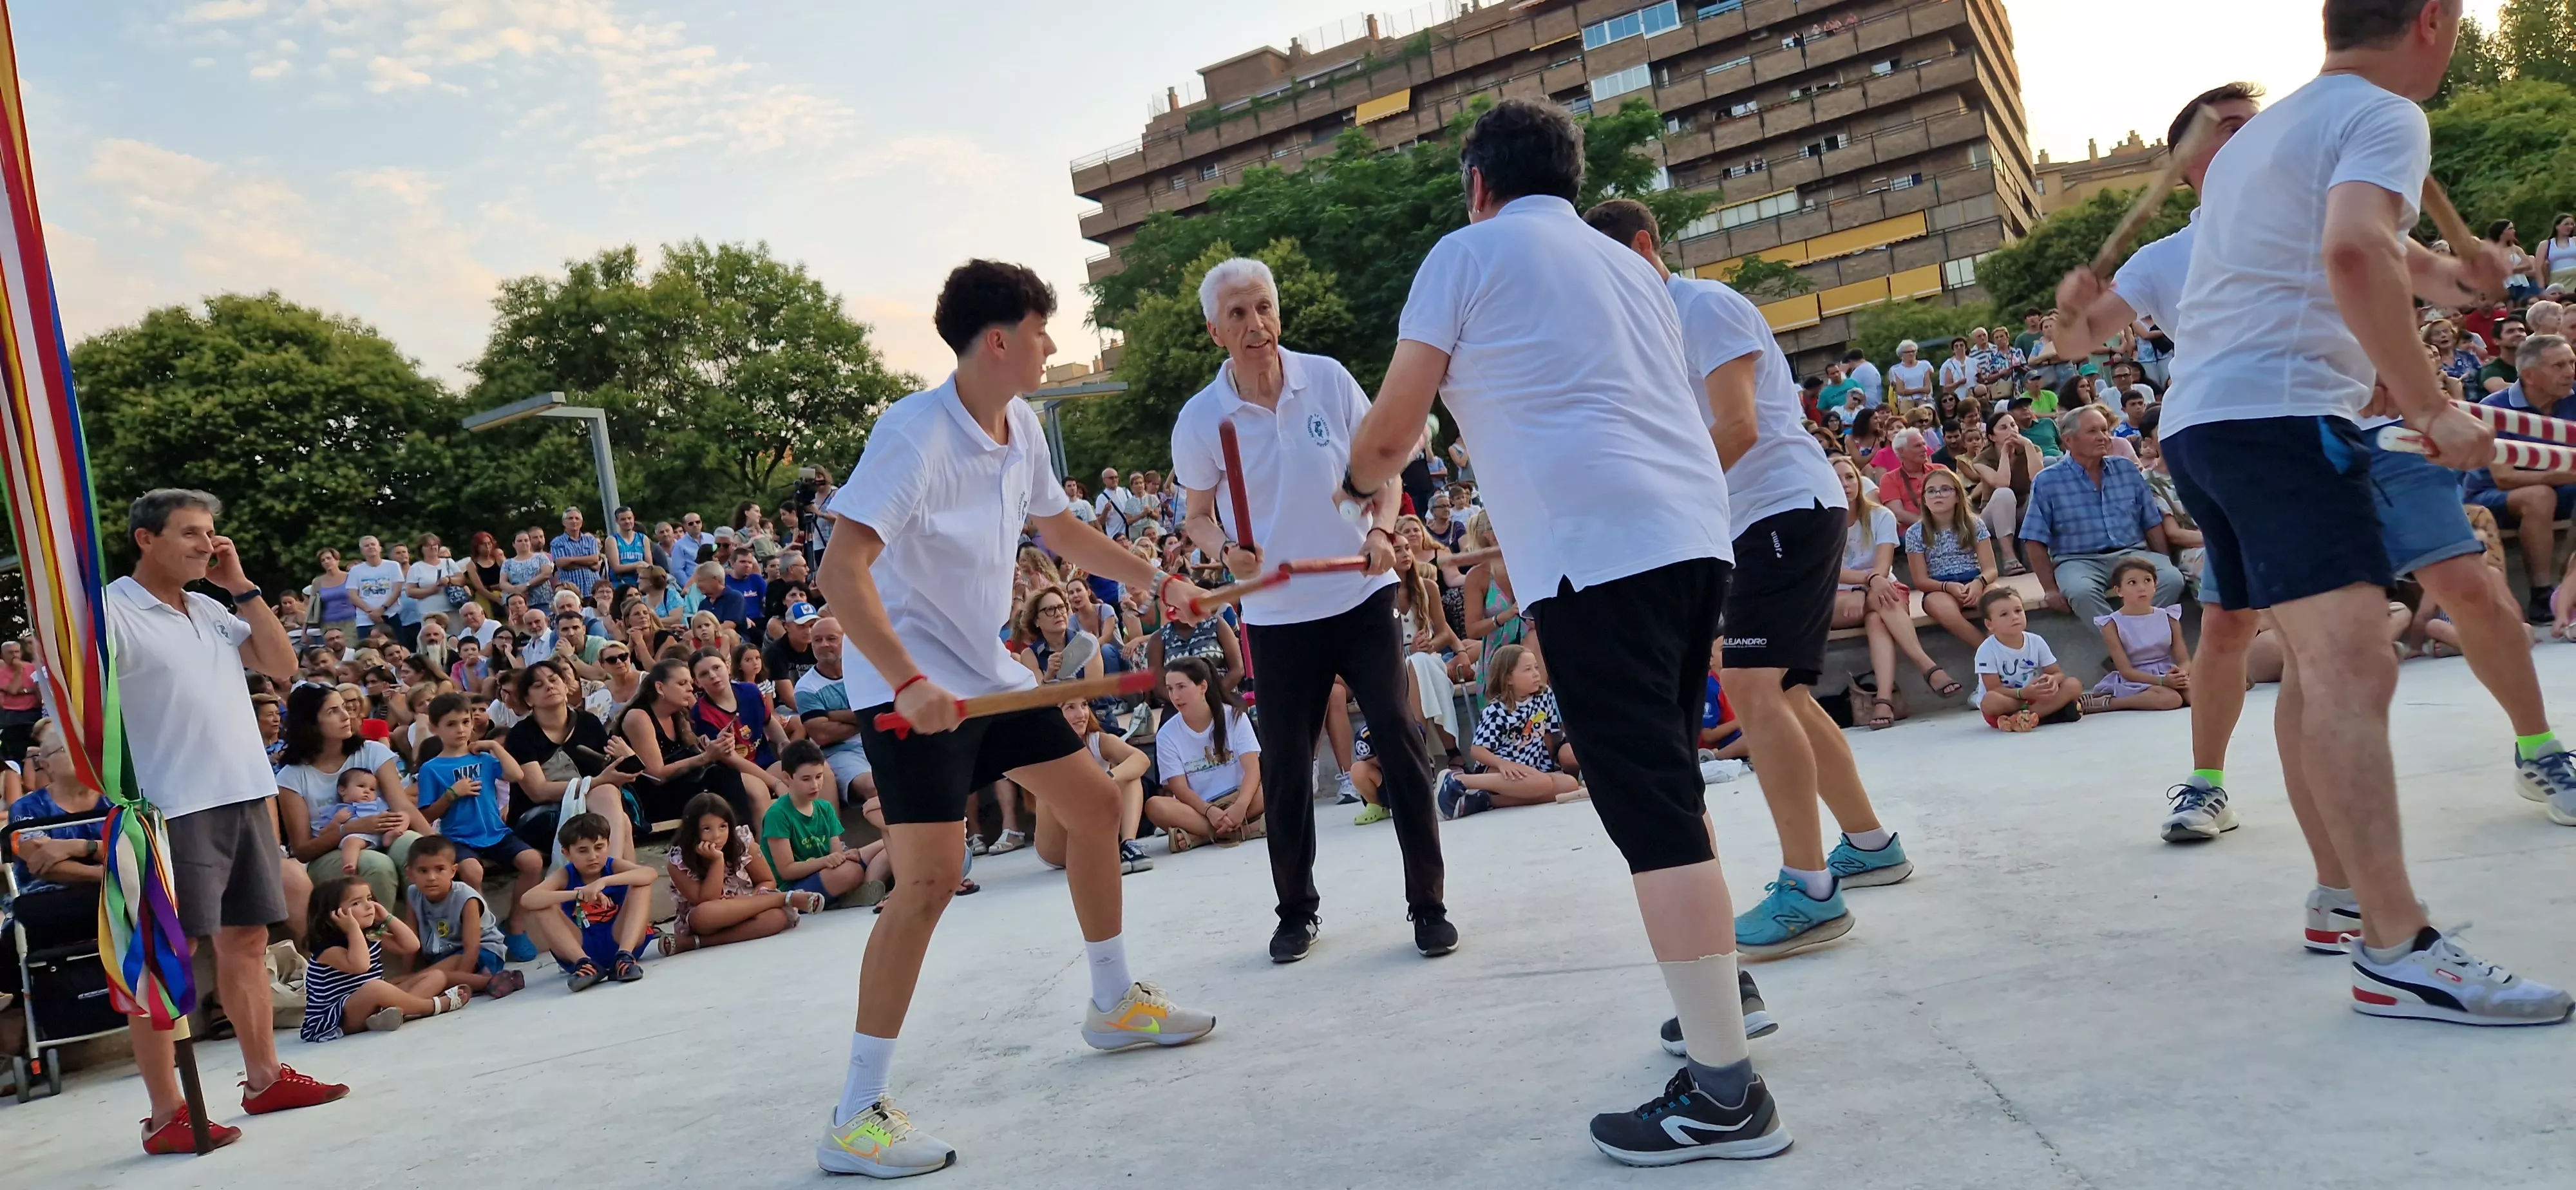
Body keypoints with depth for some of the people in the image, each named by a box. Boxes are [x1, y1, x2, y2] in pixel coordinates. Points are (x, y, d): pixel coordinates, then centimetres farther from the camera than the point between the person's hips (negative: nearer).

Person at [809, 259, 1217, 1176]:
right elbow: (840, 573, -30)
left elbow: (1060, 529, 21)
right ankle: (856, 1118, -6)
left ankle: (1114, 1003, 34)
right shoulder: (915, 433, -23)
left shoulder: (1020, 428, 3)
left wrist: (1157, 583, 15)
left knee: (1094, 802, 14)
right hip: (911, 687, -9)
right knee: (931, 877, -16)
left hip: (988, 671, 9)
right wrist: (910, 683, -38)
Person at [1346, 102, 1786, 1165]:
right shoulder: (1629, 266, 25)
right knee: (1666, 788, 22)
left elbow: (1394, 424, 5)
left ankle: (1726, 1095, -7)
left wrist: (1369, 483, 26)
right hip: (1693, 533, 8)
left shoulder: (1468, 251, 6)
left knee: (1653, 812, -9)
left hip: (1600, 551, -8)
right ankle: (1721, 988, 34)